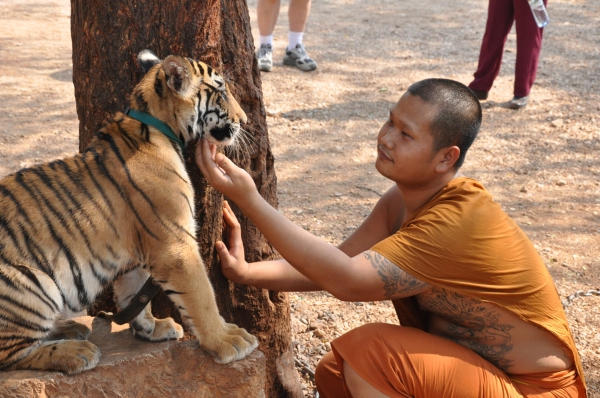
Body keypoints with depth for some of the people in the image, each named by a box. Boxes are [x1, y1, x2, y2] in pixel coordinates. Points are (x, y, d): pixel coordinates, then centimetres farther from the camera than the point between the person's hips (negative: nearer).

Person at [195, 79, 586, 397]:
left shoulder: (461, 222, -30)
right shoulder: (405, 199, -1)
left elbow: (349, 281, -33)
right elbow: (341, 260, 0)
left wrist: (249, 199, -34)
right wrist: (248, 272, -15)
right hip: (467, 359, 9)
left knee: (368, 348, -25)